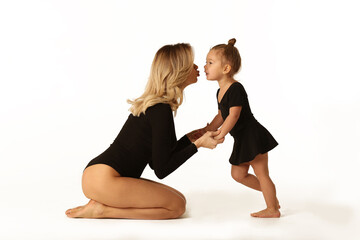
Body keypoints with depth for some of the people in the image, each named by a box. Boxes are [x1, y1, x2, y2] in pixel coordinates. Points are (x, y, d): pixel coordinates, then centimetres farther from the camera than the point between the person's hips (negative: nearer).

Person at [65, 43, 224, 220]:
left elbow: (155, 161, 17)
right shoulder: (161, 110, -16)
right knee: (176, 206, -6)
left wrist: (190, 137, 16)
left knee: (177, 199, 10)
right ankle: (102, 210, -6)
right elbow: (161, 170, -14)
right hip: (103, 179, -10)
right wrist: (198, 144, -8)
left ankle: (102, 205, 5)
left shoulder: (153, 104, 14)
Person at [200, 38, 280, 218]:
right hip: (241, 140, 10)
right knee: (238, 174, 14)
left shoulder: (236, 89, -19)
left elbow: (234, 115, -26)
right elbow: (221, 116, 16)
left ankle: (273, 209, 15)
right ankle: (271, 194, 29)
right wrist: (207, 130, 6)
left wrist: (221, 135, -27)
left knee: (261, 173, 1)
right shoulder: (220, 92, 10)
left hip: (253, 136, -10)